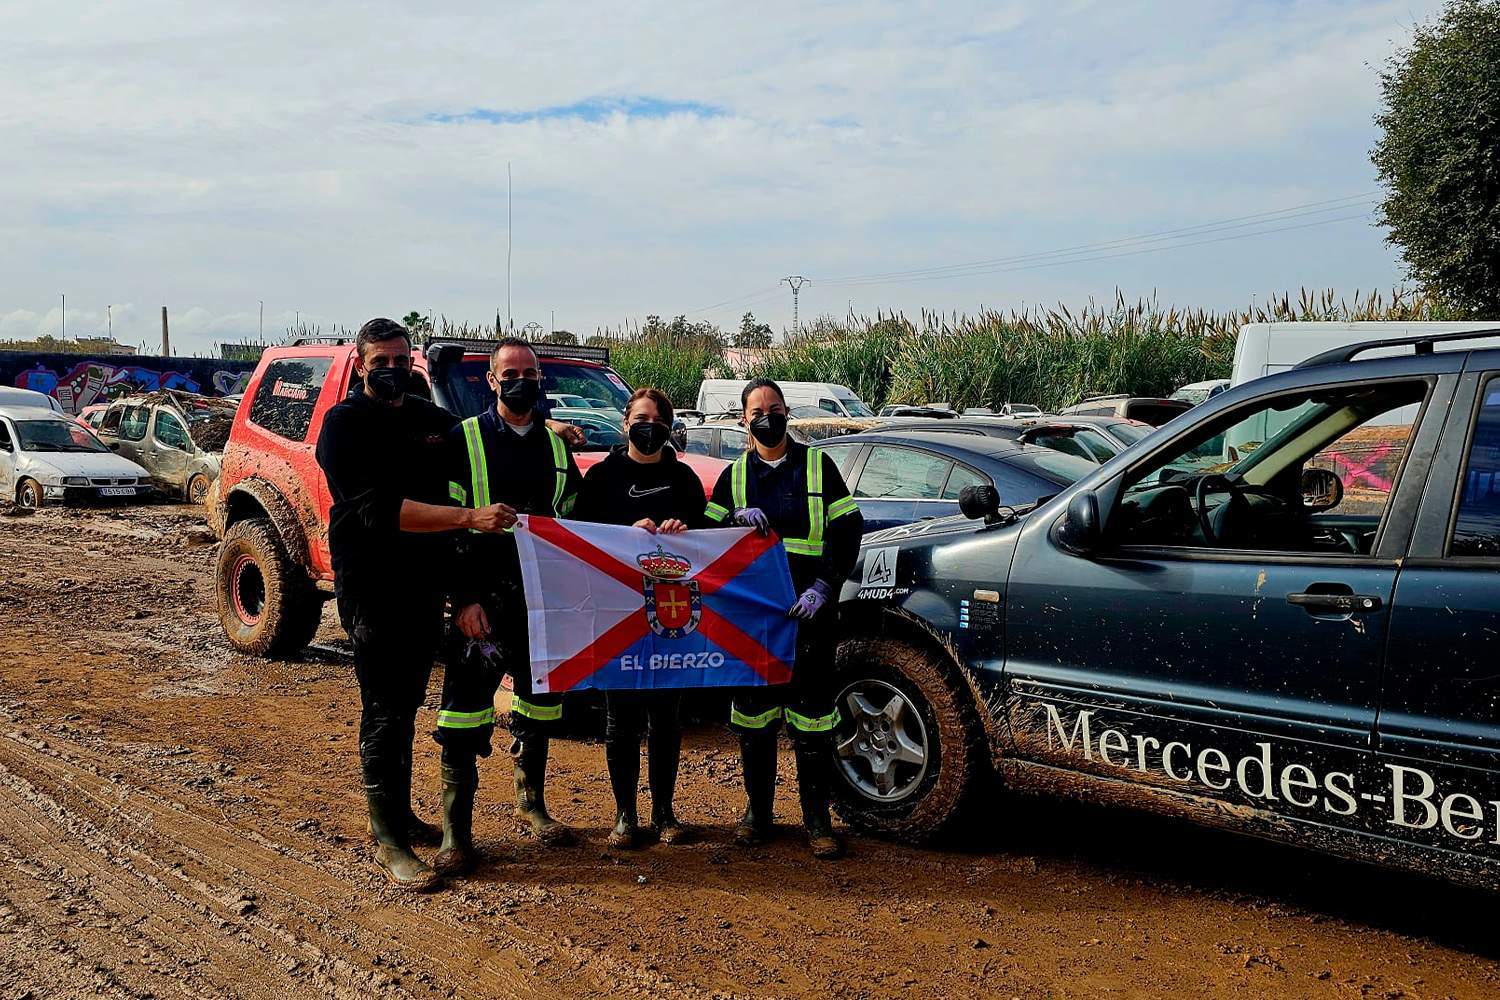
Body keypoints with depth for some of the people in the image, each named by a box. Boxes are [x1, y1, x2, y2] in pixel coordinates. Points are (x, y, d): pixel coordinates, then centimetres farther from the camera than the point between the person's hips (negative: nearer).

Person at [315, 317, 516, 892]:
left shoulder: (434, 420, 11)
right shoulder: (345, 424, -10)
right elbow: (378, 509, -23)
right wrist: (469, 518, -30)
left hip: (424, 585, 6)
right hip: (371, 586, -6)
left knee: (406, 706, 15)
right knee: (386, 710, -4)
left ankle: (398, 814, 28)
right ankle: (388, 839, 5)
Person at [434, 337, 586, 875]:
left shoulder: (556, 444, 12)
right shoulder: (465, 439, -3)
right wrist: (464, 600, -15)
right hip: (484, 596, -5)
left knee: (540, 699, 14)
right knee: (467, 707, -4)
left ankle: (531, 800, 31)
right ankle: (456, 827, 4)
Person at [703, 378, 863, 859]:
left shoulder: (817, 465, 7)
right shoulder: (734, 475, 13)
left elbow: (848, 531, 3)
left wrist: (822, 587, -9)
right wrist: (736, 517, -11)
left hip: (808, 610, -2)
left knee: (812, 716, -1)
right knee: (753, 715, 6)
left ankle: (817, 820, 9)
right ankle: (757, 811, 20)